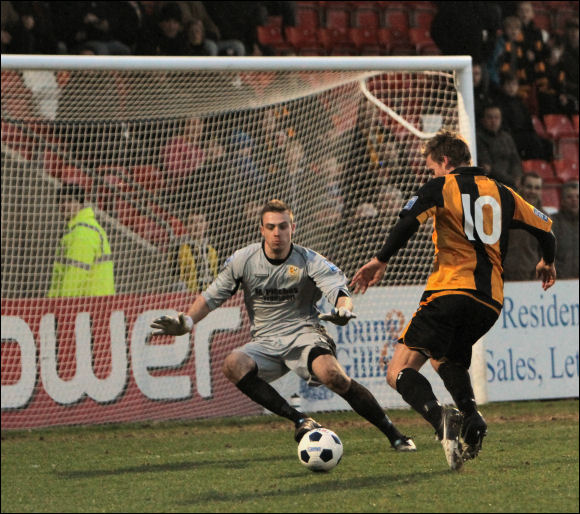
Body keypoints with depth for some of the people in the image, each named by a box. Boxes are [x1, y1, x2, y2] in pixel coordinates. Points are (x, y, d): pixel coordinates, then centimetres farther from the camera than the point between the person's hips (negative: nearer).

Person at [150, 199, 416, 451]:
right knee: (233, 365, -30)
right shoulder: (243, 260, 1)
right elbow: (212, 296, 9)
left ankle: (394, 434, -19)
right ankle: (299, 420, -26)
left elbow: (338, 290, -17)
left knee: (332, 374, -34)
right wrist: (187, 322, -9)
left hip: (304, 334, -3)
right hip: (265, 343, 3)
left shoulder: (309, 261, -5)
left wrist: (344, 309, -41)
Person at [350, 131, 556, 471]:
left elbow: (410, 220, -15)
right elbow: (545, 228, 24)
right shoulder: (502, 193, 18)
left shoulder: (443, 187, 3)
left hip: (451, 288, -6)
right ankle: (471, 415, 1)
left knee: (400, 371, -5)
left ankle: (439, 417, -35)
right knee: (446, 358, 31)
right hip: (490, 301, 6)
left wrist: (381, 260, -11)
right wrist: (547, 263, 43)